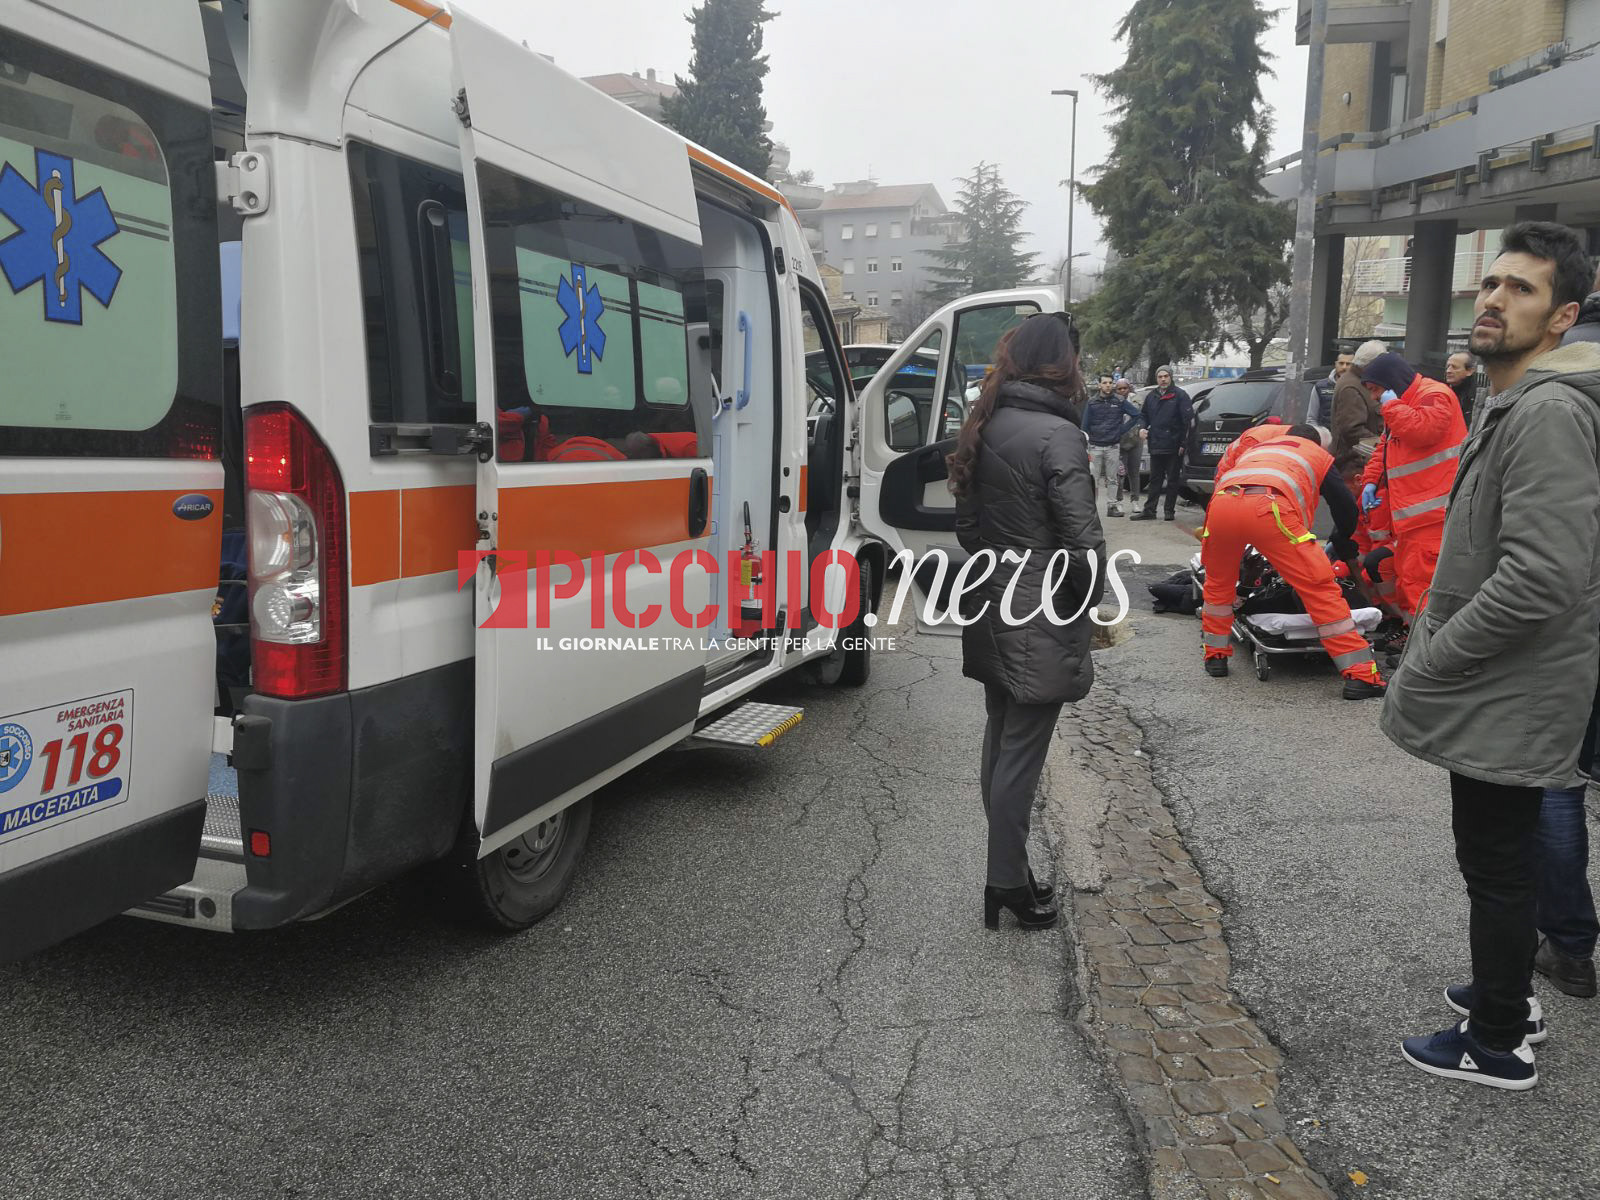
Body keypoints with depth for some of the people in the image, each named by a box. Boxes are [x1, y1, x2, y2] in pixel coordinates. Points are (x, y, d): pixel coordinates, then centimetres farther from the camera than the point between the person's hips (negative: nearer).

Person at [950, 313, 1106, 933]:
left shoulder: (983, 429, 7)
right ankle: (1008, 884, 10)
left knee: (1000, 739, 16)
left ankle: (1008, 869, 27)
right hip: (1042, 615, -8)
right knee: (1022, 751, 0)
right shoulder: (1056, 434, -17)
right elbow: (1083, 538, -19)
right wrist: (1090, 596, -2)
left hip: (991, 607, 8)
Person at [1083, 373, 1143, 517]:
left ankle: (1112, 505, 11)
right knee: (1093, 478, -2)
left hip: (1113, 446, 1)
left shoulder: (1119, 401, 3)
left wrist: (1122, 430, 0)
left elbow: (1137, 415, 7)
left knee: (1112, 478, 6)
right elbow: (1085, 425, 3)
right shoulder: (1092, 402, 3)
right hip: (1095, 446, -1)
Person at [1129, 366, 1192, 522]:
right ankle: (1149, 510, 11)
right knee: (1155, 479, 8)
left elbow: (1188, 420, -9)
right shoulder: (1151, 396, 12)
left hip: (1174, 447, -5)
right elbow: (1145, 416, 26)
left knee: (1173, 480, 4)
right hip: (1156, 446, 5)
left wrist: (1183, 443, -14)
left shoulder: (1180, 395, -5)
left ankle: (1169, 510, 9)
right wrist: (1144, 429, 5)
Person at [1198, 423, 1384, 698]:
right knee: (1320, 588, 2)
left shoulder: (1256, 445, 44)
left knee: (1218, 582, 28)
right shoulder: (1318, 455, 34)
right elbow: (1346, 508, 31)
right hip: (1270, 508, -3)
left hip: (1222, 501, 4)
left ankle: (1215, 656, 34)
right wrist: (1340, 545, 51)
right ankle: (1360, 675, 1)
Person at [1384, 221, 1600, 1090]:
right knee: (1498, 861, 22)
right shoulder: (1510, 402, 13)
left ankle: (1498, 1045, 20)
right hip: (1495, 691, 10)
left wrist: (1427, 667, -20)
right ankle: (1505, 992, 40)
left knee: (1497, 865, 4)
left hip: (1508, 698, -10)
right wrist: (1431, 651, 15)